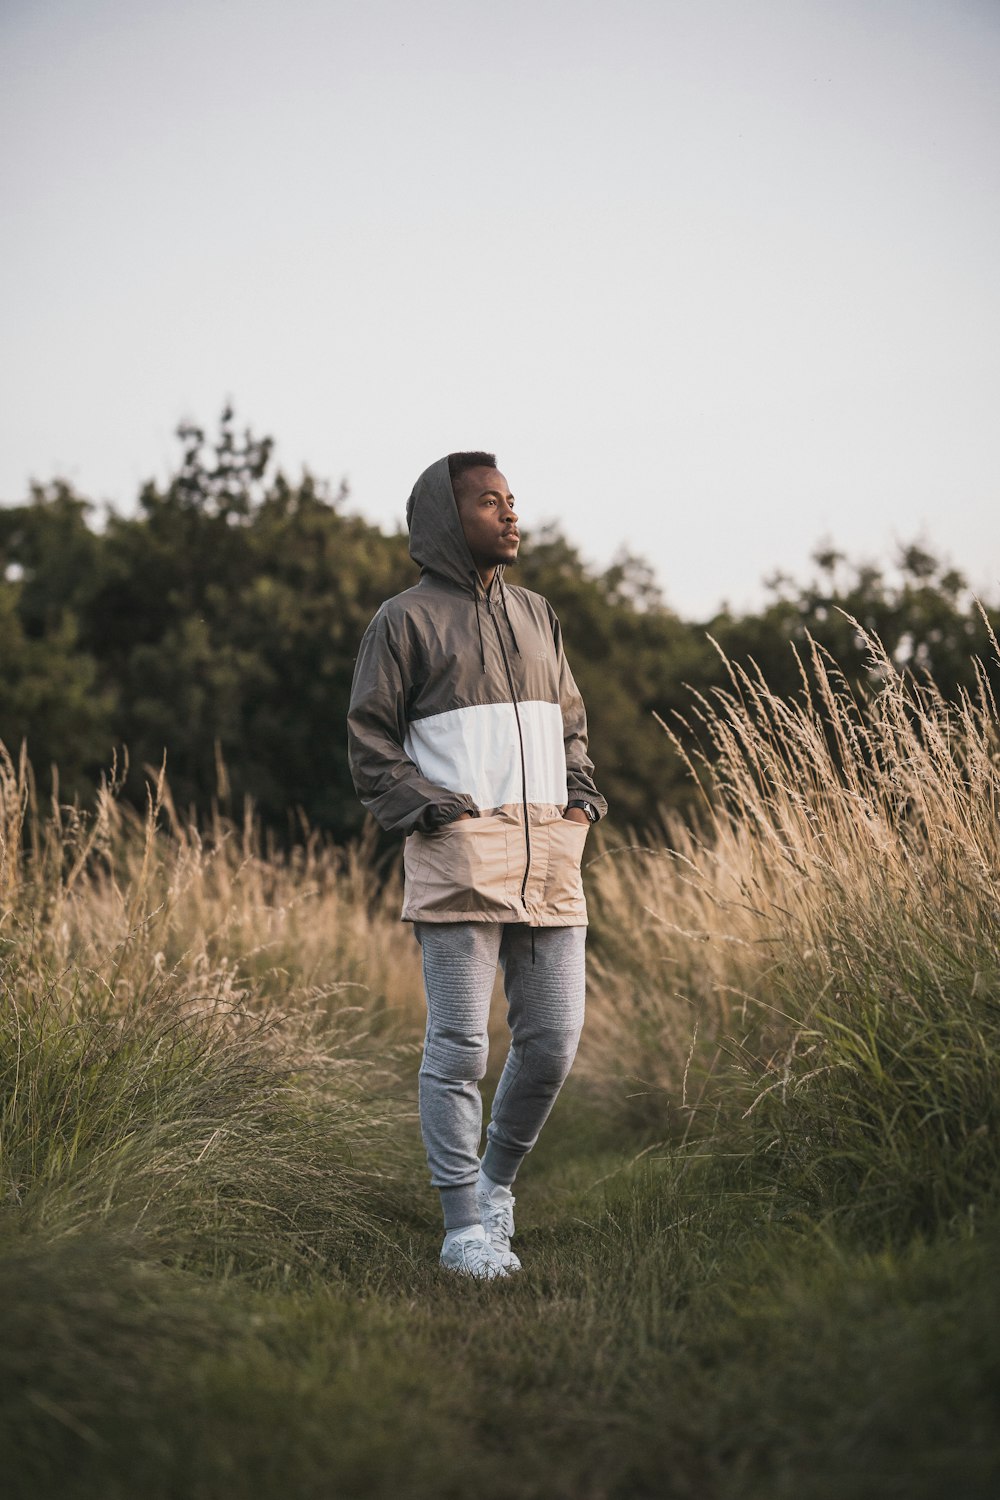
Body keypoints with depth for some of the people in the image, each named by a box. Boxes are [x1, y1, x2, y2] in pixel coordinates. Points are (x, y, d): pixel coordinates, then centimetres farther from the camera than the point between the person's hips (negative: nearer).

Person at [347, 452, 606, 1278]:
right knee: (459, 1046, -5)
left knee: (553, 1040, 5)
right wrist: (435, 810, -11)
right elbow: (371, 744, 0)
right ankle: (464, 1225, 4)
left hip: (551, 853, 6)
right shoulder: (406, 619, 2)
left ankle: (496, 1178, 28)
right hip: (459, 855, -5)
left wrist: (581, 801, 9)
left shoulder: (537, 614, 19)